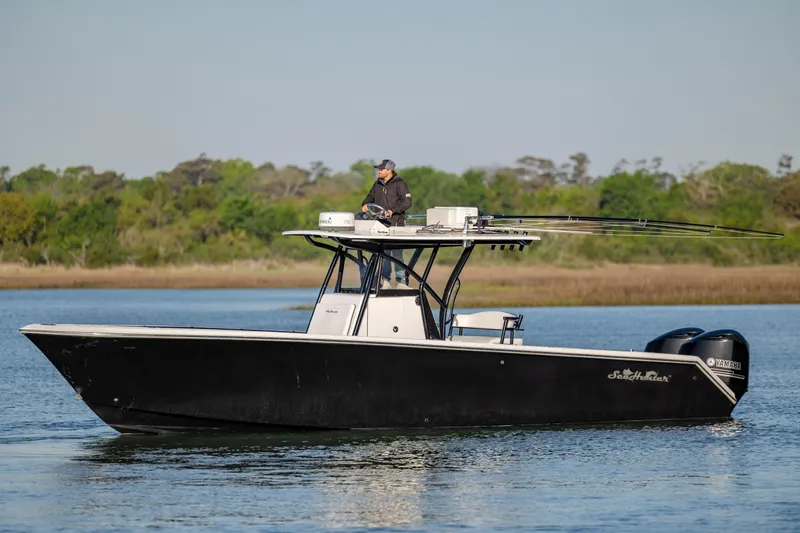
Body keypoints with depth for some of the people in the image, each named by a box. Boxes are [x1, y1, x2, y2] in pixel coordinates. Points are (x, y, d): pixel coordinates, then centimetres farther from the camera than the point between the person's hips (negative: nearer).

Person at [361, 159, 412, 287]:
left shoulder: (399, 184, -6)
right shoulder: (378, 184, 16)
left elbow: (407, 202, -10)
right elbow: (371, 196, 29)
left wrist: (392, 211, -18)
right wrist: (365, 204, 8)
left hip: (395, 224, -7)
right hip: (380, 223, 7)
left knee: (397, 252, -7)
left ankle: (401, 280, -2)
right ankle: (385, 279, 15)